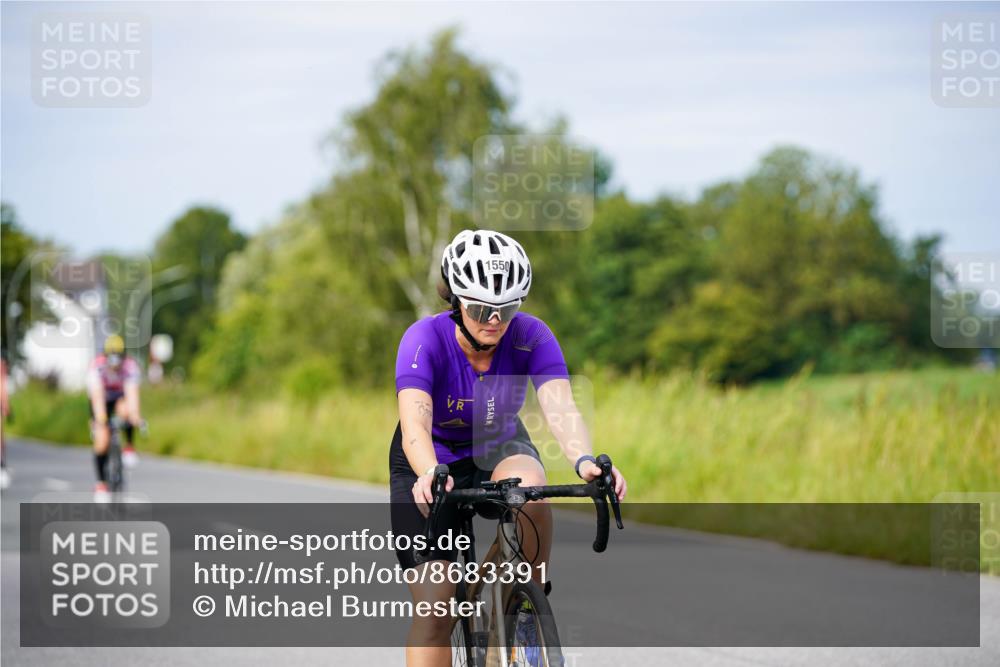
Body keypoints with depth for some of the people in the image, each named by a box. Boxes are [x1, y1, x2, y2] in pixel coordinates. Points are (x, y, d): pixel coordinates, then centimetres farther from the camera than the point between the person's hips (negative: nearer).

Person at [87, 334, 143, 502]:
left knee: (124, 410, -36)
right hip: (102, 401, 0)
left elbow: (132, 393, -42)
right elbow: (97, 395, -42)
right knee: (102, 439, -16)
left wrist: (135, 414, -58)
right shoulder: (97, 367, -32)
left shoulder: (130, 367, -30)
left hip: (121, 398, 0)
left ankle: (129, 446, -11)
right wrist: (100, 417, -57)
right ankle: (101, 484, -6)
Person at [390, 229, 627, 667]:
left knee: (528, 490, -36)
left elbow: (560, 408, -36)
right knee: (434, 612, -12)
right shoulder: (425, 339, -29)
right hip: (434, 465, -1)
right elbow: (415, 424, -42)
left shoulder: (530, 336, -23)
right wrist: (429, 475, -63)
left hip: (500, 449, 2)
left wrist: (584, 461, -57)